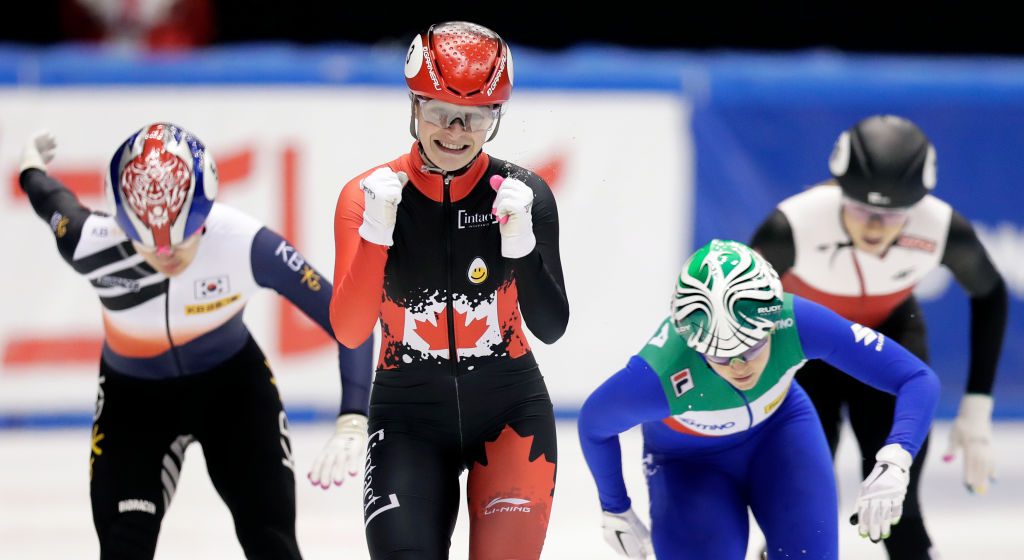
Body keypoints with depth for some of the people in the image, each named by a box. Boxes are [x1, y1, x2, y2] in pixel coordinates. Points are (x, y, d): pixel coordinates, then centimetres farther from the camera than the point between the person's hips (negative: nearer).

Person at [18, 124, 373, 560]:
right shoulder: (92, 245, -30)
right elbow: (56, 205, -5)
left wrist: (352, 422, -38)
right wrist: (31, 171, 19)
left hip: (233, 385, 0)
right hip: (133, 394, 0)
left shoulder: (247, 245, -34)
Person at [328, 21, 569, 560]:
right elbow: (350, 332, -14)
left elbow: (551, 328, -8)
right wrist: (375, 232, -26)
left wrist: (522, 243, -24)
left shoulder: (523, 194, -8)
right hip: (409, 418, 0)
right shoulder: (368, 195, -8)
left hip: (509, 412, 0)